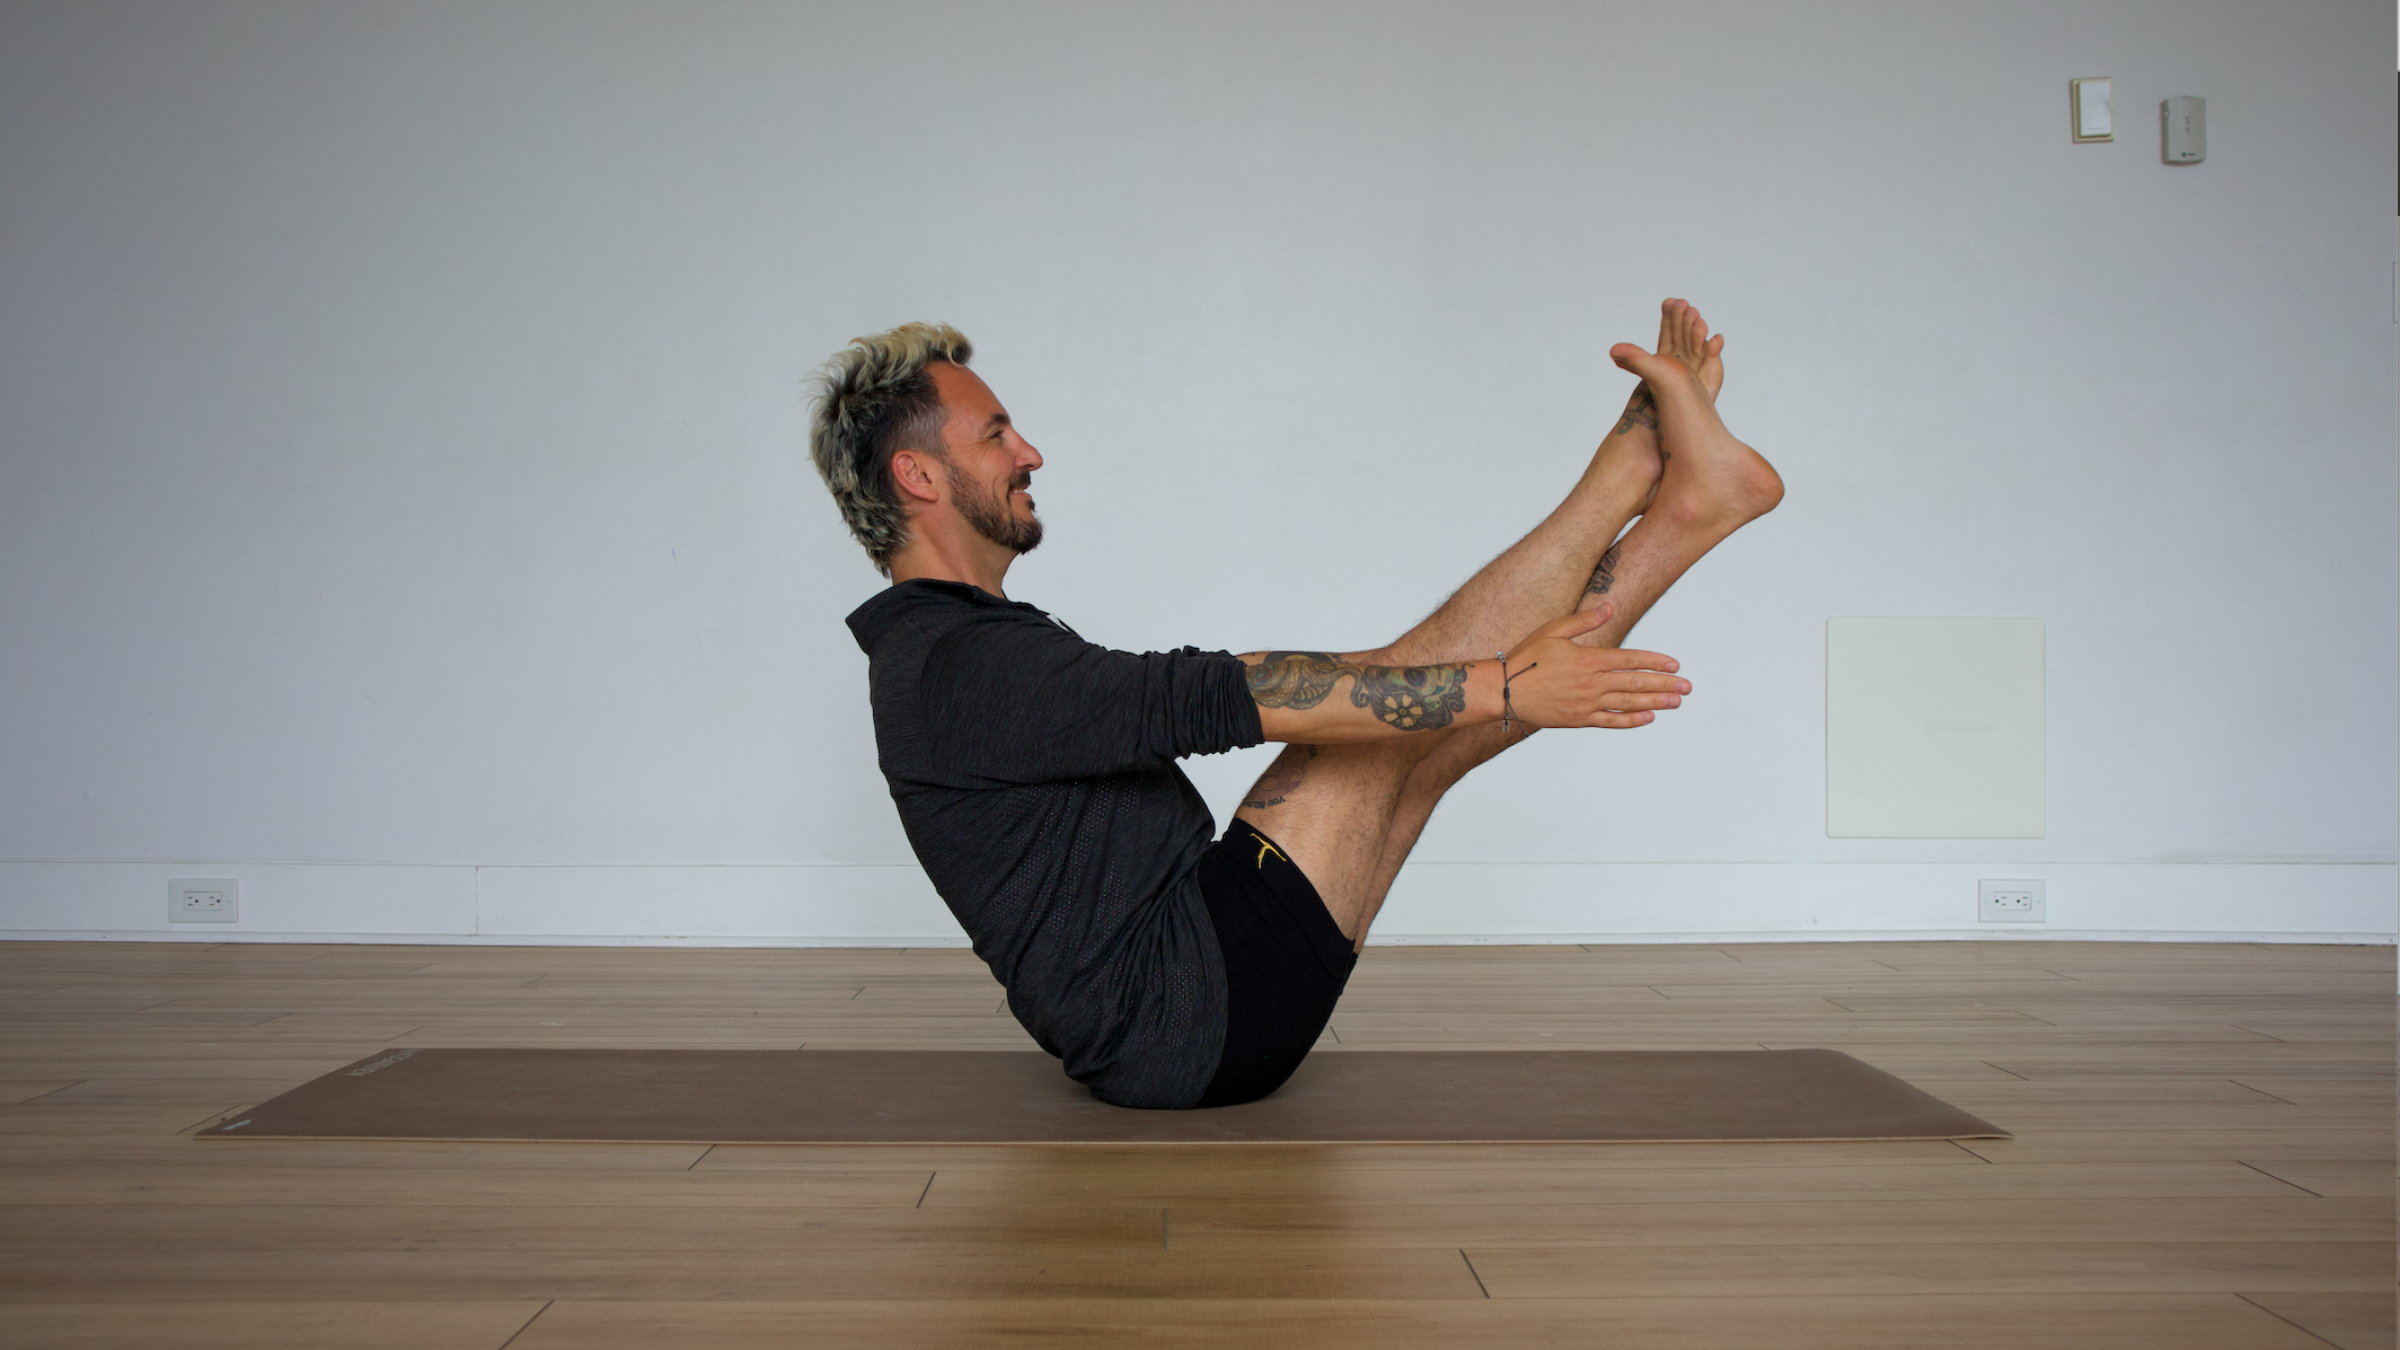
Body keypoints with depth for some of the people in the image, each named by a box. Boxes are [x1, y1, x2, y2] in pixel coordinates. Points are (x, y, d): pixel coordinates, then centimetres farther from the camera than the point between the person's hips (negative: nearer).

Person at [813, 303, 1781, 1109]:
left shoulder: (965, 650, 19)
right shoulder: (959, 668, -18)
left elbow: (1182, 703, 21)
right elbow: (1215, 700, -26)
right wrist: (1502, 689, -25)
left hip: (1179, 1022, 10)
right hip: (1192, 1019, -10)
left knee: (1430, 713, 5)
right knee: (1404, 688, -12)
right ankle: (1648, 464, 0)